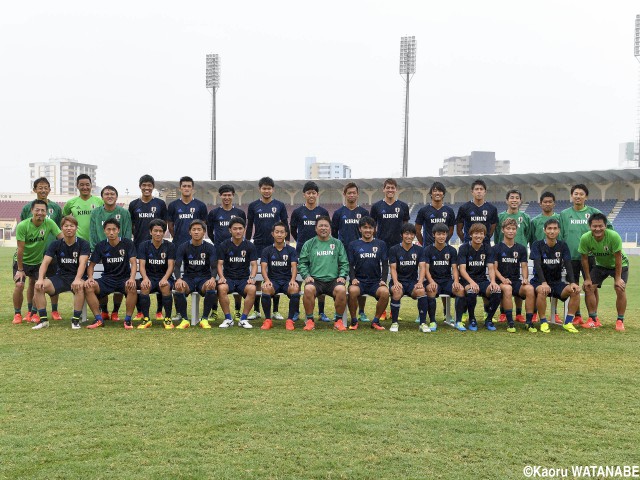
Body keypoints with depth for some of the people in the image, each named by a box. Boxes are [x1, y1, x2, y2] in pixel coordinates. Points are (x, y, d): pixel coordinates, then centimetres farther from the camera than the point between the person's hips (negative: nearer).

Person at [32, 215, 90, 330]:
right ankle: (43, 320, -13)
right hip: (60, 277, 3)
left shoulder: (83, 244, -4)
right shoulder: (55, 244, 4)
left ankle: (76, 319, -25)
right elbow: (45, 262, -6)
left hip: (76, 277, -3)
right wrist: (40, 279, -25)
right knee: (39, 286, -22)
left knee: (80, 286, -38)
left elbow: (82, 263, -19)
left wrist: (77, 279, -37)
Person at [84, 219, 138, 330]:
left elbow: (133, 262, -11)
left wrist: (132, 278, -29)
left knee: (132, 288, -36)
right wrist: (90, 277, -15)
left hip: (124, 278, -2)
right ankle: (99, 319, -14)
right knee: (88, 287, -26)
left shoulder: (127, 243, -3)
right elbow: (92, 265, 7)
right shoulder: (100, 246, 3)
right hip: (107, 278, 2)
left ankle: (128, 319, -17)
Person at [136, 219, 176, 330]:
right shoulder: (144, 245, 3)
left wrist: (164, 278, -28)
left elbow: (170, 266, -8)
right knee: (144, 287, -33)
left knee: (165, 287, -35)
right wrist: (145, 278, -28)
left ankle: (168, 318, -20)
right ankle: (146, 319, -21)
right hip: (149, 277, 1)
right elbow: (141, 265, -6)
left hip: (165, 277, -1)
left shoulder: (170, 246, 1)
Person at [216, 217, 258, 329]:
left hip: (244, 279, 0)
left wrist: (252, 277, -19)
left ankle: (243, 319, -16)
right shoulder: (224, 245, 4)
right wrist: (221, 277, -19)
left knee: (252, 289, -33)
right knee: (222, 288, -35)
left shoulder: (250, 246, 4)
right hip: (228, 278, 0)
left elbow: (254, 264, 1)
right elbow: (220, 264, 0)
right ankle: (228, 319, -17)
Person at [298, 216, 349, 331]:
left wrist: (342, 276, -2)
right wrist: (306, 275, -6)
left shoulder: (337, 243, 15)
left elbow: (344, 263, 13)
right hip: (315, 280, 0)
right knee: (308, 289, -34)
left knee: (341, 290, -32)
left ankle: (338, 320, -10)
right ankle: (309, 320, -13)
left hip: (333, 280, 1)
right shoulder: (309, 244, 13)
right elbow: (302, 263, 9)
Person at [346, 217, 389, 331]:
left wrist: (383, 280, -6)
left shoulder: (380, 244, 12)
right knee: (352, 291, -35)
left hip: (375, 281, 1)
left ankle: (376, 321, -10)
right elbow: (350, 265, 6)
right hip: (359, 281, -1)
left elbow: (385, 264, 9)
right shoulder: (353, 245, 10)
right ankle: (354, 321, -12)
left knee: (385, 292, -31)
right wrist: (353, 278, -12)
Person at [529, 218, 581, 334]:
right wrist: (543, 283, -35)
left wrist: (572, 283, -22)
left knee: (575, 291, -22)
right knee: (542, 290, -37)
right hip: (539, 282, -4)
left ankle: (568, 322, -11)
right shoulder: (537, 245, -5)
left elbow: (568, 265, -5)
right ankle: (543, 322, -21)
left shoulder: (563, 246, 5)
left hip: (557, 282, 4)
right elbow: (537, 265, -19)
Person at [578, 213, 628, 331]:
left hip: (620, 265, -3)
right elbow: (584, 258, -13)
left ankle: (620, 321, -3)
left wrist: (618, 278, -21)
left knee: (620, 289, -18)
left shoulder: (614, 236, -34)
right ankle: (593, 320, 6)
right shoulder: (585, 238, -26)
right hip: (600, 265, 3)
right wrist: (587, 279, -10)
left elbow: (618, 258, -25)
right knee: (589, 287, -8)